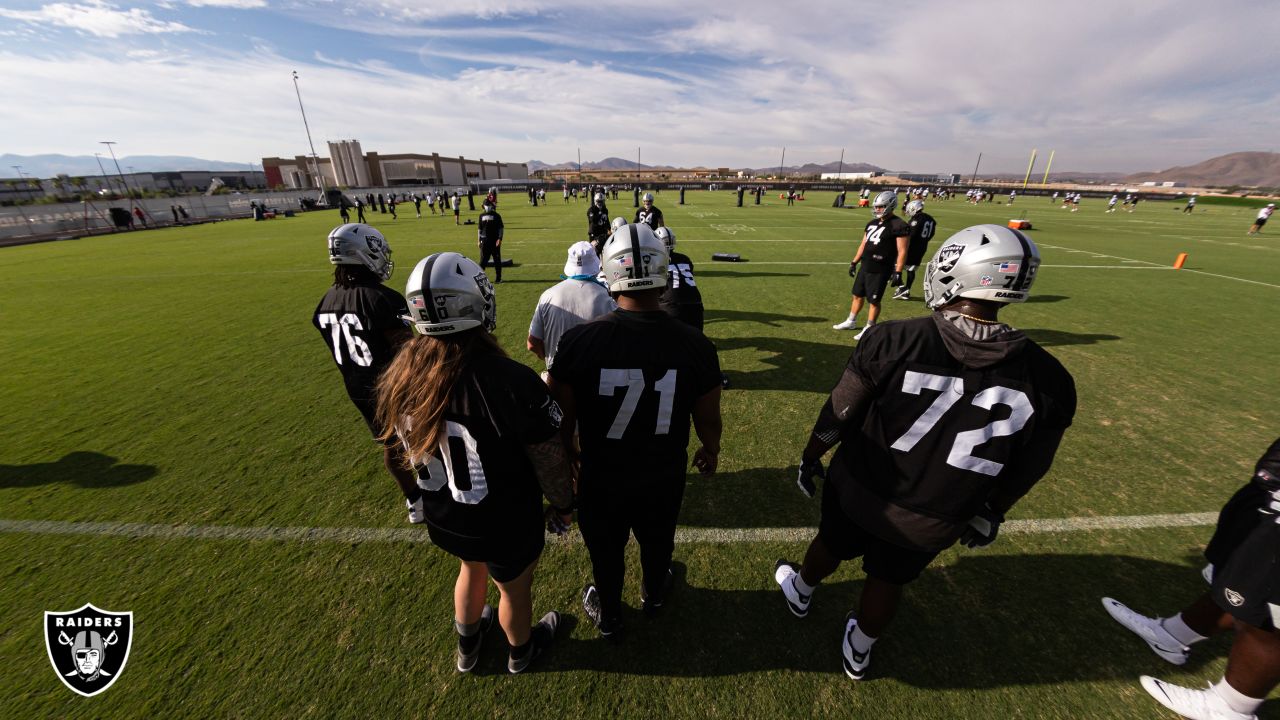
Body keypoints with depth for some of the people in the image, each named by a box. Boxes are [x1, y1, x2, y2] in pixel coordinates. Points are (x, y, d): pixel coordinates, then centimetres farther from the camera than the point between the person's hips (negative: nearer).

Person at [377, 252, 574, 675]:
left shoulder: (401, 378, -17)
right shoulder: (512, 382, -35)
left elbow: (408, 452, 0)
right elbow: (549, 462, -22)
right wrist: (563, 505, -2)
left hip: (441, 517, 5)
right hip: (505, 525, -4)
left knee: (471, 570, 35)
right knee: (514, 590, 26)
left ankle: (468, 645, 62)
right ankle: (521, 651, 57)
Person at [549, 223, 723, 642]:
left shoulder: (578, 342, -25)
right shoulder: (695, 345, -22)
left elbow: (563, 421, -14)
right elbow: (708, 419, -9)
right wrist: (710, 450, 14)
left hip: (601, 477, -1)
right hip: (664, 475, 2)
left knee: (605, 550, 26)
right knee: (657, 542, 31)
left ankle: (608, 618, 55)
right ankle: (653, 596, 62)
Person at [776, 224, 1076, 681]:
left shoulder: (894, 341, -26)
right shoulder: (1048, 381, -16)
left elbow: (837, 417, -17)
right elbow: (1022, 474, -3)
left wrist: (809, 459, 2)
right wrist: (990, 515, 17)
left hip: (859, 493, -1)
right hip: (934, 524, 2)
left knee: (832, 547, 28)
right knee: (889, 581, 27)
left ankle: (801, 592, 60)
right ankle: (859, 651, 54)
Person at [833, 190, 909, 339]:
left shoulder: (899, 226, -13)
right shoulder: (872, 223, 11)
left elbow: (902, 251, -15)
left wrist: (898, 272, -19)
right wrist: (854, 262, 18)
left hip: (880, 270, -8)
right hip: (865, 267, 8)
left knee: (874, 300, 1)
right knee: (858, 295, 17)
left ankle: (869, 329, 12)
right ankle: (851, 322, 33)